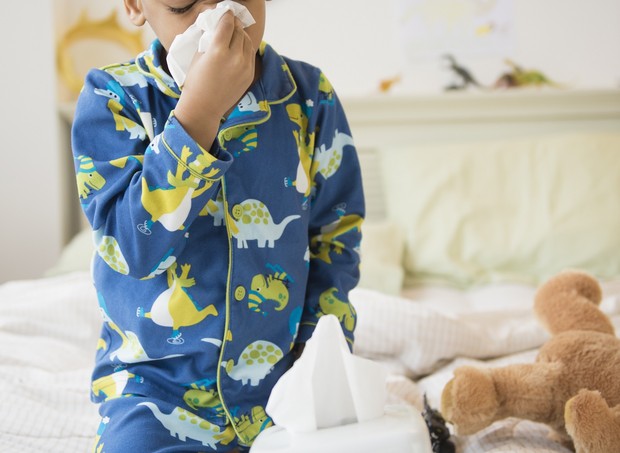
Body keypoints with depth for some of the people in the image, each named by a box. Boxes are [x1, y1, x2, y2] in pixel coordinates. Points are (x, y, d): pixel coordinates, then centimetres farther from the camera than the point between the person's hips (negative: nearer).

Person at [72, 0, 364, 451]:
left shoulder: (309, 97, -4)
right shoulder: (112, 98, -10)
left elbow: (335, 237, 4)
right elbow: (134, 249, -21)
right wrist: (198, 111, -28)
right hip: (157, 382, -2)